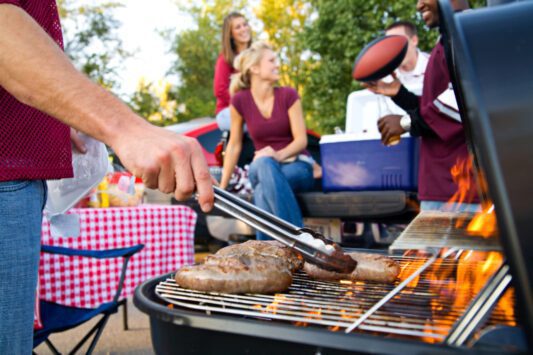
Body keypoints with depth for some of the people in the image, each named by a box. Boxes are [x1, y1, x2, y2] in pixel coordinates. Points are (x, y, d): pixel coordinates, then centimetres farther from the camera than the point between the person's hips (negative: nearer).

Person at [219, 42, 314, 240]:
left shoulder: (288, 95, -5)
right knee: (263, 164, -38)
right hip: (263, 168, 1)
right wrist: (222, 185, 1)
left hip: (296, 165, -1)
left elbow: (301, 140, -8)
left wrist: (277, 155, -28)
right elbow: (234, 145, 3)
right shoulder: (240, 101, -4)